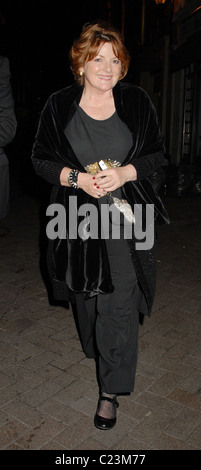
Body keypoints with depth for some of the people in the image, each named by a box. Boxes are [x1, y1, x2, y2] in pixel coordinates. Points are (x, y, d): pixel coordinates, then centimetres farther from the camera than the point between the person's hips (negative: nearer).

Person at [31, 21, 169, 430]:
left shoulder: (136, 101, 0)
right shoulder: (60, 105, -1)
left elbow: (157, 154, 4)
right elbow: (40, 158, 2)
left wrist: (125, 172, -16)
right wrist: (77, 178, -16)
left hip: (123, 213, -1)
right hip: (78, 215, 2)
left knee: (119, 304, -4)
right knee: (85, 294, 18)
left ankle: (110, 391, 13)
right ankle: (96, 349, 48)